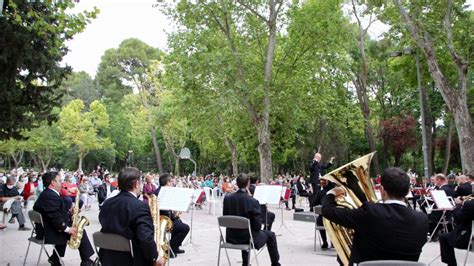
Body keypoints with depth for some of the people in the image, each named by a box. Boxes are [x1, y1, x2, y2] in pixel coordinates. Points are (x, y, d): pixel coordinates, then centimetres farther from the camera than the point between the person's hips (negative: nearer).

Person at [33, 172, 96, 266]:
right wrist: (67, 229, -22)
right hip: (49, 232, -10)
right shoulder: (50, 196, -22)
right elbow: (55, 217, -28)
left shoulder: (48, 194, 11)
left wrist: (69, 212, 3)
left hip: (48, 228, 10)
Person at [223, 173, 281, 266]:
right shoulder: (253, 201, -22)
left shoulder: (227, 198, -9)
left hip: (231, 238, 5)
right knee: (271, 235, 21)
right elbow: (257, 226, -17)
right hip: (248, 238, -5)